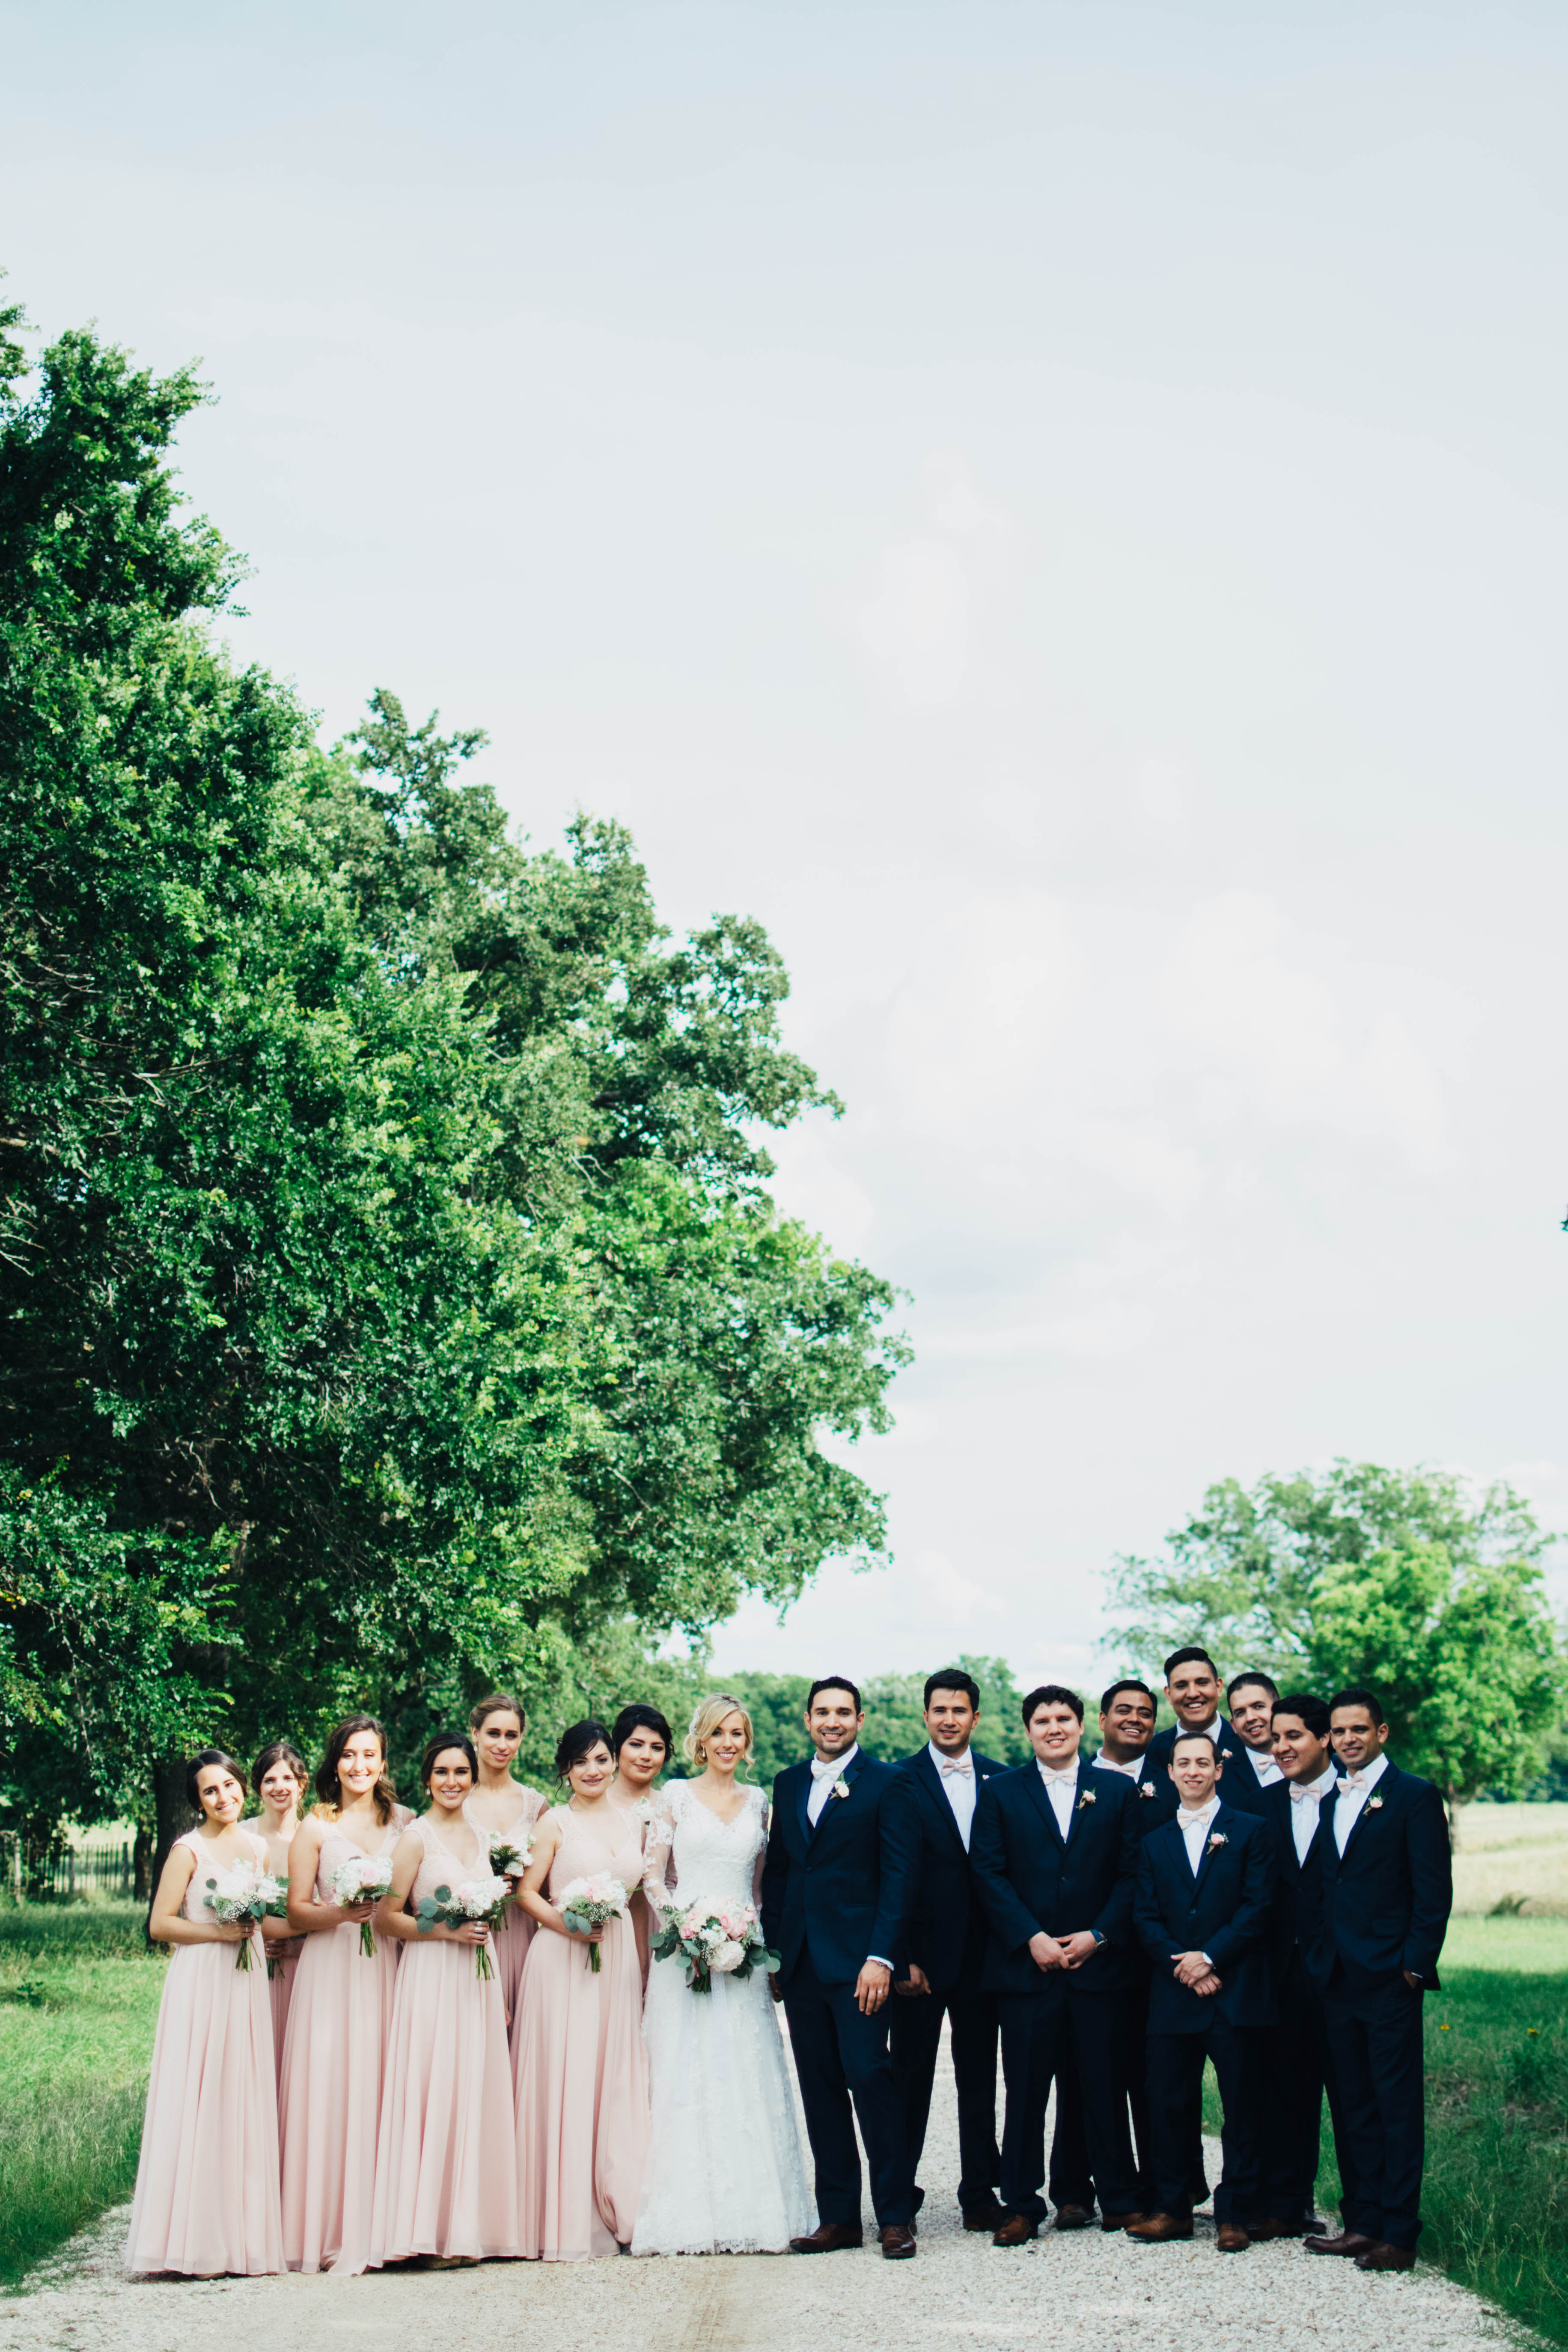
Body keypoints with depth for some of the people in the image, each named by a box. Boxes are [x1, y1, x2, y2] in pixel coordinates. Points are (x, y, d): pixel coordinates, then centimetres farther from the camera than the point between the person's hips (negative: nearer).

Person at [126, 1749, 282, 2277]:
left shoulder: (257, 1847, 14)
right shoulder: (189, 1850, -4)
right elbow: (160, 1925, -8)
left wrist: (254, 1928, 6)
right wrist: (220, 1932, -14)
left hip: (248, 1983, 6)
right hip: (201, 1983, -6)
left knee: (246, 2105, 5)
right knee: (200, 2102, -7)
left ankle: (243, 2237, 10)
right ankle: (196, 2242, -3)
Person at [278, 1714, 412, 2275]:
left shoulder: (404, 1821, 12)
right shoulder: (316, 1826, 4)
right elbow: (296, 1911, 1)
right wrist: (340, 1914, -16)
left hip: (386, 1969, 2)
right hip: (330, 1970, -2)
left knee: (379, 2088, -2)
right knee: (327, 2087, -7)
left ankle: (374, 2231, 4)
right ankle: (325, 2231, 0)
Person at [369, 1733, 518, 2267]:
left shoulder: (480, 1838, 15)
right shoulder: (416, 1837, -4)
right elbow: (386, 1919, -8)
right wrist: (448, 1929, -17)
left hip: (478, 1980, 6)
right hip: (431, 1977, -6)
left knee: (478, 2095, 4)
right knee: (434, 2094, -9)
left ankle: (469, 2228, 8)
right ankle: (427, 2230, -6)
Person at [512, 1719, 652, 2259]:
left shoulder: (635, 1825, 12)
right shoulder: (556, 1823, 0)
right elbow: (528, 1894, -2)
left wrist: (644, 1963, 10)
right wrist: (567, 1923, -18)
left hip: (619, 1960, 4)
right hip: (563, 1964, -4)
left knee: (617, 2082, 5)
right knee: (565, 2082, -5)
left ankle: (616, 2210, 12)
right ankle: (564, 2222, -1)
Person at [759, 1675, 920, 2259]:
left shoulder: (885, 1783, -2)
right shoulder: (789, 1784, 14)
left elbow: (899, 1876, -7)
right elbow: (777, 1871, 17)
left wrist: (881, 1958, -15)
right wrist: (772, 1954, 10)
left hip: (856, 1959, -5)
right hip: (800, 1961, 5)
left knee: (870, 2075, -10)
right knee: (820, 2087, 7)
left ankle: (895, 2216, -2)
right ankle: (838, 2217, 12)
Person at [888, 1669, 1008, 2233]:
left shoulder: (1001, 1780, 7)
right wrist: (902, 1956, -11)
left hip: (983, 1951, 3)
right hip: (922, 1951, -3)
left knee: (979, 2076, 9)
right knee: (910, 2076, 4)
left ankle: (980, 2195, 17)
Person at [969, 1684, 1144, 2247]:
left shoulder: (1117, 1791, 8)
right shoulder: (1000, 1793, 7)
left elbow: (1132, 1873, 4)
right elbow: (989, 1874, 0)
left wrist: (1099, 1936, -8)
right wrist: (1032, 1939, -10)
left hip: (1099, 1962, 1)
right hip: (1026, 1964, 0)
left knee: (1107, 2087, 4)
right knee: (1025, 2089, 2)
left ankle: (1119, 2200, 16)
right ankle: (1022, 2206, 10)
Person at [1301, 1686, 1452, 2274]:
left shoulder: (1414, 1797, -4)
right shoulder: (1328, 1800, 14)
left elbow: (1434, 1891, -8)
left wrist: (1416, 1965, -13)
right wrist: (1316, 1958, 8)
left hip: (1389, 1980, -6)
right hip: (1338, 1979, 6)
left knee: (1398, 2107, -2)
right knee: (1355, 2107, 11)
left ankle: (1399, 2234, 1)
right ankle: (1363, 2221, 18)